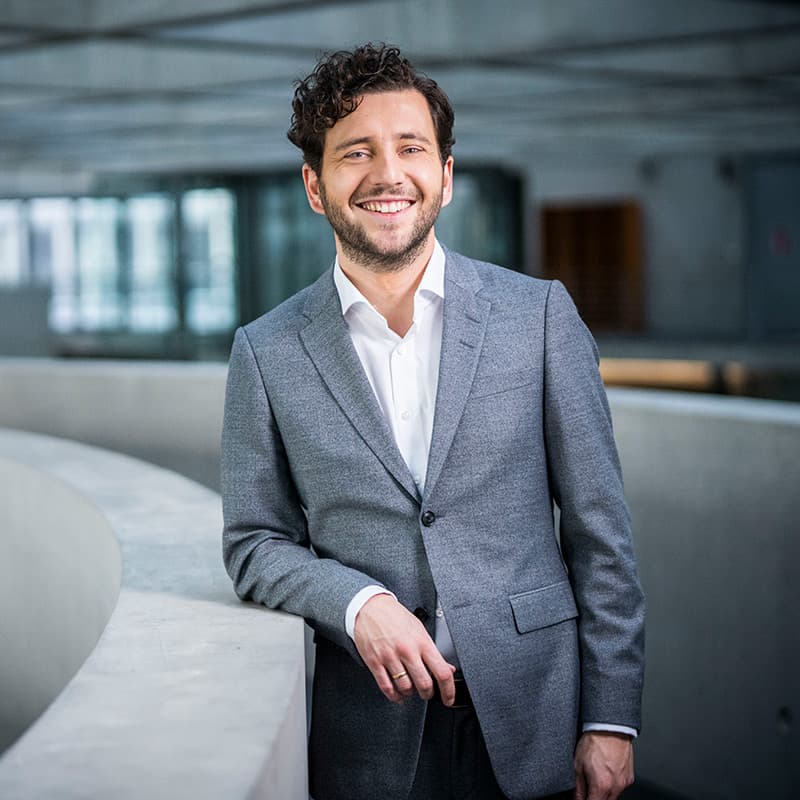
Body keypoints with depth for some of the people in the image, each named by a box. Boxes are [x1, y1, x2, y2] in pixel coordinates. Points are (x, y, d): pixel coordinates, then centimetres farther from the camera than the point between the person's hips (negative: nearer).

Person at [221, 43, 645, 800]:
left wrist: (610, 718, -3)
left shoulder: (538, 312, -1)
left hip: (530, 718, 0)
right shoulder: (266, 353, 1)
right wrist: (358, 603, -14)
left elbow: (598, 531, 0)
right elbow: (254, 543, 5)